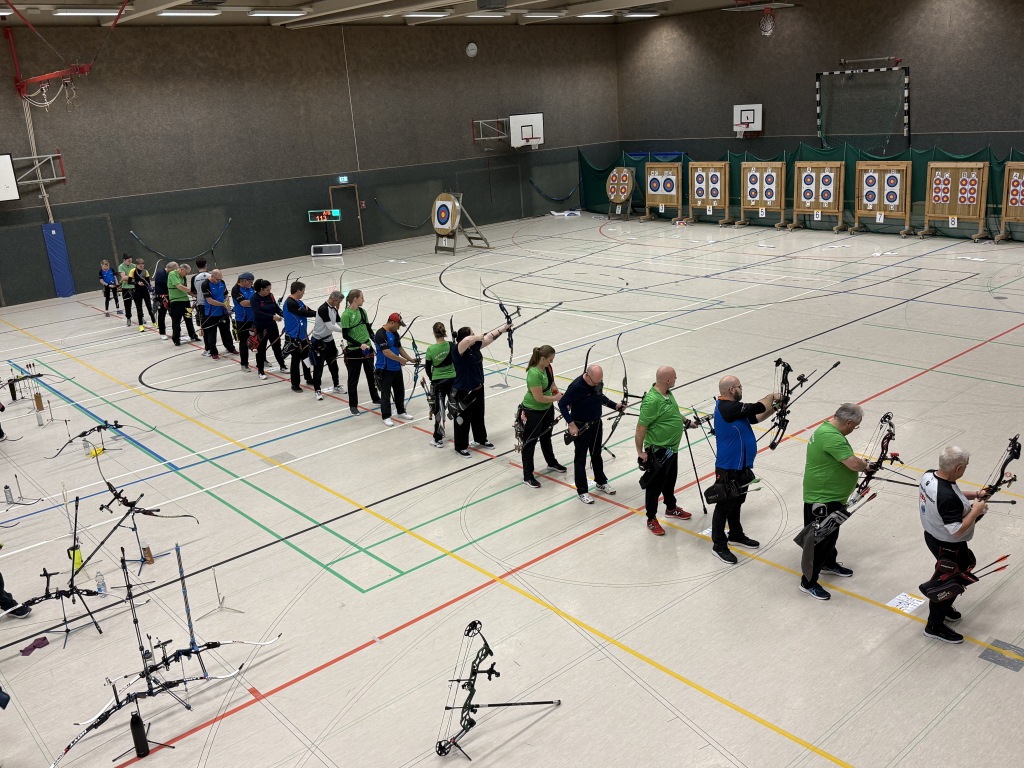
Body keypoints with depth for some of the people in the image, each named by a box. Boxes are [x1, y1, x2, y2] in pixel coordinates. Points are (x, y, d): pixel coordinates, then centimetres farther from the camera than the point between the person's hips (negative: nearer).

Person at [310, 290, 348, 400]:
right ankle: (318, 390, 9)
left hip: (329, 340, 9)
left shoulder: (334, 309, 5)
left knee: (333, 363, 18)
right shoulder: (323, 309, -24)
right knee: (318, 366, -1)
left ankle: (336, 385, 34)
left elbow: (340, 323, 6)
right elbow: (330, 327, -28)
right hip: (318, 341, -9)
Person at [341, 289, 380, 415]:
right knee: (353, 378, 5)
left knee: (371, 374, 19)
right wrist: (360, 344, -24)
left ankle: (375, 397, 38)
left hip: (367, 348, 7)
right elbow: (345, 335, -17)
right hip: (353, 351, -7)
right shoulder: (346, 314, -16)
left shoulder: (362, 311, 5)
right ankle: (353, 405, 17)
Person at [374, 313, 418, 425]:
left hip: (396, 368, 9)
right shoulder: (381, 334, -20)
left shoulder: (395, 333, 8)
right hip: (385, 370, -8)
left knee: (400, 390, 18)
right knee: (386, 393, 2)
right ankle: (386, 416, 12)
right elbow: (386, 352, -25)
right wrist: (401, 360, -15)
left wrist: (410, 359, 6)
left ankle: (401, 411, 34)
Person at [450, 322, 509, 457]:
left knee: (478, 416, 26)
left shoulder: (475, 345, -2)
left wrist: (505, 327, 17)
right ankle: (460, 447, 23)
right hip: (463, 392, -8)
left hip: (478, 388, 8)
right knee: (463, 420, 7)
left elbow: (490, 336, 10)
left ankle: (481, 439, 46)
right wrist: (478, 337, -27)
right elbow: (466, 340, -47)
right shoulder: (458, 350, -25)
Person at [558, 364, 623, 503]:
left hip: (596, 424, 7)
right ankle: (582, 491, 20)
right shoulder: (576, 386, -27)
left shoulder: (598, 382, -7)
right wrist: (571, 424, -24)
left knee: (597, 455, 23)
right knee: (581, 459, 7)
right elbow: (562, 404, -21)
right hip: (581, 427, -7)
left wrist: (615, 406, 3)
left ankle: (601, 483, 42)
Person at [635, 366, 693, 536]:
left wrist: (686, 421, 27)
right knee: (655, 486, 7)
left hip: (672, 448, 9)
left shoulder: (667, 393, 0)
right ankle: (651, 520, 22)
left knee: (670, 481, 27)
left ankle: (671, 508, 48)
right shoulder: (652, 401, -30)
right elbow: (641, 428, -26)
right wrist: (640, 452, -21)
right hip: (657, 452, -9)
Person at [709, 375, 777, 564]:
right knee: (724, 506, 3)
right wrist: (772, 396, -4)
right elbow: (758, 407, -23)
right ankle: (719, 546, 15)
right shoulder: (727, 408, -27)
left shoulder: (731, 406, 7)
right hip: (728, 469, -11)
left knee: (736, 502, 26)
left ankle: (736, 535, 44)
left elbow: (755, 417, 15)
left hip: (740, 467, 11)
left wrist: (773, 408, 2)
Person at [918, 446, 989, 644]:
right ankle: (934, 627, 30)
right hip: (949, 547, -9)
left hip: (932, 536, 9)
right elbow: (957, 530, -31)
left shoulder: (929, 475, -10)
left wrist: (972, 495, 2)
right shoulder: (948, 498, -38)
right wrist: (975, 510, -20)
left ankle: (944, 608, 53)